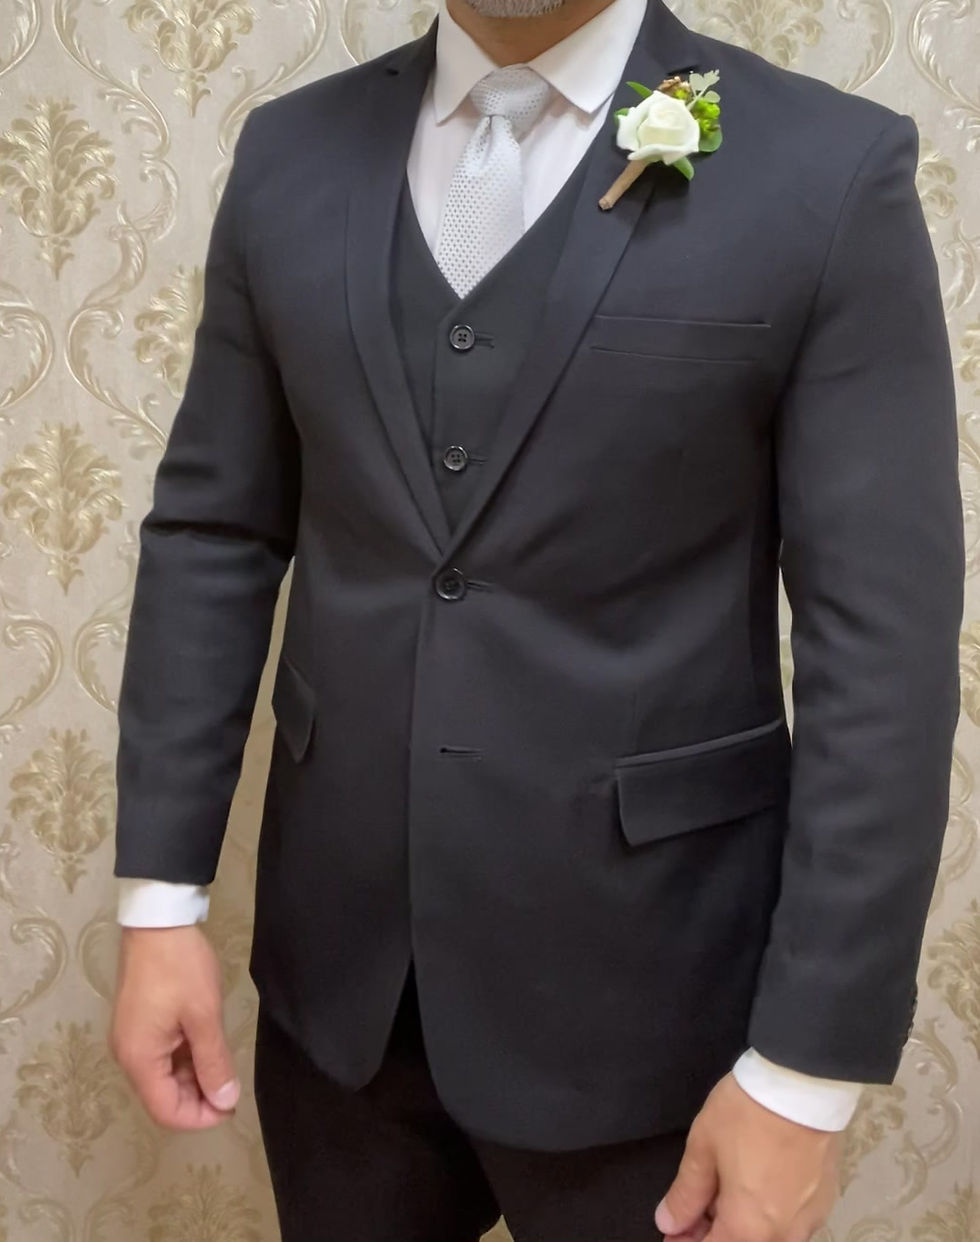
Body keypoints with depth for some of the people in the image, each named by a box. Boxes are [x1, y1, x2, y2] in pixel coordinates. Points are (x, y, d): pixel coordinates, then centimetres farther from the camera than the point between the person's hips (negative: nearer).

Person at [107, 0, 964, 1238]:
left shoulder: (830, 169, -10)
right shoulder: (293, 152, 3)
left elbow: (883, 644, -11)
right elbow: (211, 535, 5)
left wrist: (807, 1069, -11)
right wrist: (160, 897, 2)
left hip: (635, 998, -3)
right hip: (336, 968, 4)